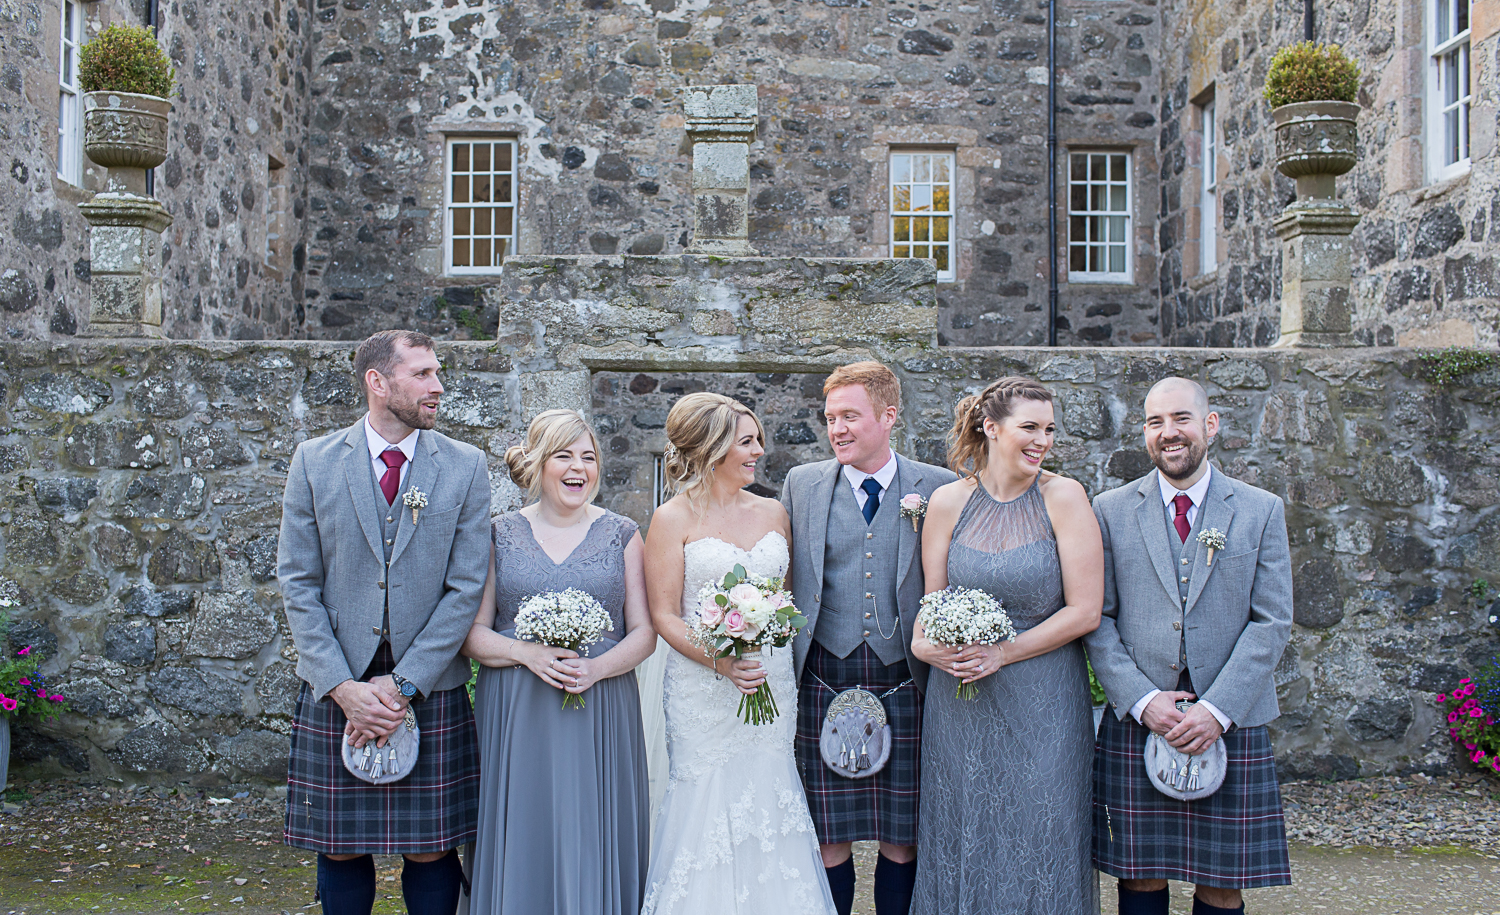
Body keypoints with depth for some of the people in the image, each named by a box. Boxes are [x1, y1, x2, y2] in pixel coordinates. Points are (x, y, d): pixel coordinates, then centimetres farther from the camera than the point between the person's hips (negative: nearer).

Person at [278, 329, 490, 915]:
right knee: (340, 849, 10)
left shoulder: (465, 467, 1)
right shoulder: (315, 461, 2)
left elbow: (466, 587, -3)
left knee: (432, 848, 5)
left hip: (430, 692, 0)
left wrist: (404, 684, -11)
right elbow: (297, 583, 0)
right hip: (335, 693, 1)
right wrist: (341, 685, -11)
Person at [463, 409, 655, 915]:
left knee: (595, 842, 2)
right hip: (516, 716, 0)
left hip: (602, 712, 0)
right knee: (521, 841, 3)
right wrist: (527, 654, -15)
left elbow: (643, 631, 4)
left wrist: (596, 668, -13)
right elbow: (472, 632, 2)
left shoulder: (622, 535, 6)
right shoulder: (500, 534, 4)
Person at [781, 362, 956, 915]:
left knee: (902, 840, 7)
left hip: (904, 687, -1)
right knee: (829, 841, 6)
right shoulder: (802, 484, 7)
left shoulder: (938, 489, 2)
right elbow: (781, 580, 11)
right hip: (824, 686, 1)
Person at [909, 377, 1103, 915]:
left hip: (1043, 703, -2)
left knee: (1039, 845, 6)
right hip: (960, 701, 2)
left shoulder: (1063, 497, -7)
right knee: (963, 840, 11)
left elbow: (1084, 611, -9)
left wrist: (1002, 653, -12)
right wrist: (924, 644, -12)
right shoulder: (948, 502, 0)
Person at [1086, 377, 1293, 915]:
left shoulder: (1262, 511, 5)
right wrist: (1142, 699, -11)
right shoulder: (1110, 512, 5)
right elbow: (1097, 619, 2)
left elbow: (1272, 622, -1)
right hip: (1136, 725, 0)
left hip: (1230, 725, 0)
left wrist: (1217, 709, -11)